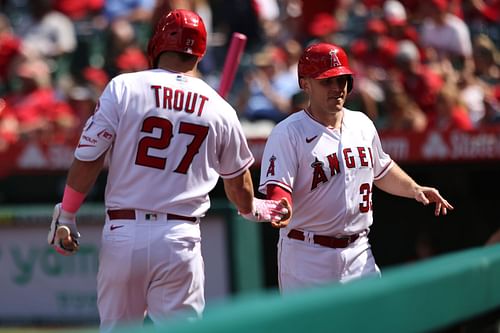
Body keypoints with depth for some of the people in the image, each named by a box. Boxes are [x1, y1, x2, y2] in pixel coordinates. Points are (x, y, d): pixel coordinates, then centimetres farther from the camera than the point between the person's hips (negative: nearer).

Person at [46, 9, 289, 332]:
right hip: (180, 238, 0)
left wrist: (66, 216, 8)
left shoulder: (123, 87, -1)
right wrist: (252, 209, 43)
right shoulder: (220, 108, 5)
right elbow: (238, 179, 21)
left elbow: (88, 159, -4)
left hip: (123, 232, 0)